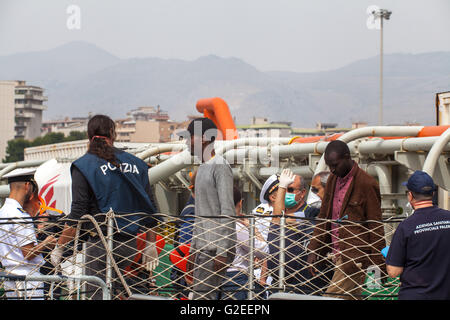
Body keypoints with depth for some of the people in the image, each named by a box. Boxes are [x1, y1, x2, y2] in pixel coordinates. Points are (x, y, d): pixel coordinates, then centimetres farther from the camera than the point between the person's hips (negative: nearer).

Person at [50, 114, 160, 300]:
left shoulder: (84, 166, -5)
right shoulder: (136, 164, 9)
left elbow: (77, 215, -10)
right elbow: (149, 208, 10)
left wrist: (59, 248, -2)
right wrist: (151, 245, 19)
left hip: (102, 242, -5)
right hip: (130, 243, 5)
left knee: (99, 294, -2)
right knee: (116, 290, 21)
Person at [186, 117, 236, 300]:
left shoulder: (220, 167, -11)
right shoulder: (202, 168, 19)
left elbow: (227, 212, -17)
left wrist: (222, 252, -20)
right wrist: (194, 248, 20)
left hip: (216, 246, -9)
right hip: (204, 246, 9)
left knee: (202, 297, -13)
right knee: (207, 296, 7)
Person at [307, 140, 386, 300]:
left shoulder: (366, 184, -10)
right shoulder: (333, 179, 13)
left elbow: (375, 226, -8)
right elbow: (324, 216, 19)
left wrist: (379, 264, -8)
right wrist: (314, 250, 12)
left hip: (354, 257, -7)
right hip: (337, 254, 8)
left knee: (332, 297, -14)